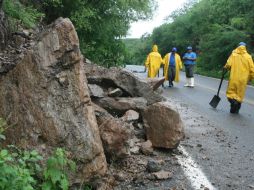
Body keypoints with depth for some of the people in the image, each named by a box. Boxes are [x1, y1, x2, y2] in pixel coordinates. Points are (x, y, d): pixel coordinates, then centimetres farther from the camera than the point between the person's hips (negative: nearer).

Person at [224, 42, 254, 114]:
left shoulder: (233, 54, -1)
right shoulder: (248, 56, 2)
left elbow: (228, 65, -11)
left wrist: (225, 67, 10)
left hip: (234, 78, -2)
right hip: (243, 79, 2)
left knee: (231, 92, 8)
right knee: (240, 93, 11)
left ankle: (233, 100, -21)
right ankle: (236, 109, 12)